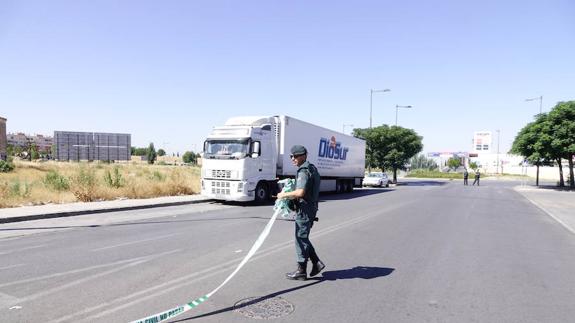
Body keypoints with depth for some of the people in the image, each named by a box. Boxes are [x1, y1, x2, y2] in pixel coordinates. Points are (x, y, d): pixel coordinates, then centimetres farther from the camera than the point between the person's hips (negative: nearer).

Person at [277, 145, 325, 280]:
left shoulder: (304, 171, -18)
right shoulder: (312, 168, 14)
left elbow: (300, 193, -30)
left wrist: (284, 195, -16)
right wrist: (291, 196, 18)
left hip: (304, 209, -10)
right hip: (311, 207, 10)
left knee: (301, 239, 0)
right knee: (303, 238, 18)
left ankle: (301, 271, 9)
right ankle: (317, 263, 19)